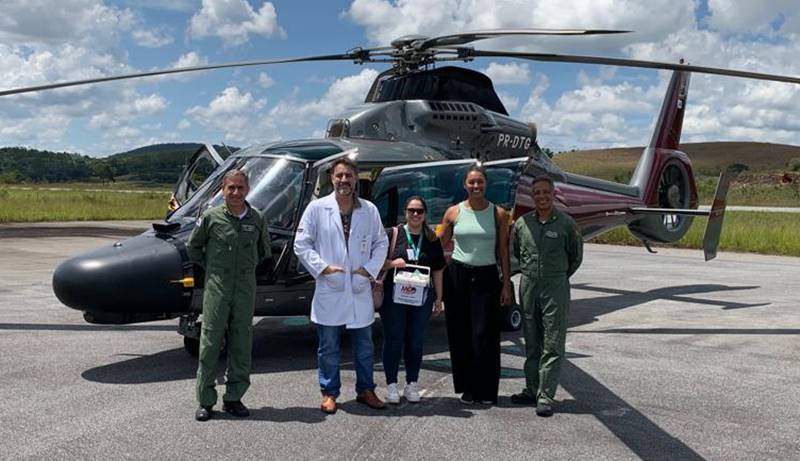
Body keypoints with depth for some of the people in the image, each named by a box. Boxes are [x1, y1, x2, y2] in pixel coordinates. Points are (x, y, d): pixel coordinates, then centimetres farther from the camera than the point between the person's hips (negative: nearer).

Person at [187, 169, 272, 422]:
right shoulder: (211, 217, -4)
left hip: (245, 289, 2)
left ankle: (233, 398, 20)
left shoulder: (257, 219, 3)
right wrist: (211, 268, 6)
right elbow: (193, 247, 9)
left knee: (242, 346, 7)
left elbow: (264, 250, 19)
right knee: (210, 344, 1)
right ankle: (205, 401, 11)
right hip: (216, 289, -2)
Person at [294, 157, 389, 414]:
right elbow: (301, 244, -2)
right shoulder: (317, 208, -2)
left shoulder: (369, 210, 5)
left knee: (364, 345, 13)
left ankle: (365, 390, 27)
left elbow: (381, 243, 11)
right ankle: (329, 393, 21)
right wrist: (322, 267, -12)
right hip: (329, 290, -2)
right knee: (328, 347, 7)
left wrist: (370, 269, -4)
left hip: (360, 289, 3)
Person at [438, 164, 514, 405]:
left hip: (486, 277, -1)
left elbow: (503, 251, 4)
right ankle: (467, 388, 17)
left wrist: (507, 284, 0)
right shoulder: (453, 212, 4)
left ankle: (486, 391, 11)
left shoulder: (498, 214, 3)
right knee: (460, 334, 4)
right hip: (457, 275, 1)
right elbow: (439, 246, 9)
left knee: (484, 335, -3)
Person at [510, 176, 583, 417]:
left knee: (552, 346, -2)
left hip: (556, 288, -3)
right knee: (532, 344, 12)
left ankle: (546, 397, 1)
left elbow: (576, 257, 9)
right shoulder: (522, 223, 4)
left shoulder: (566, 223, -3)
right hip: (528, 286, 3)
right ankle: (532, 391, 22)